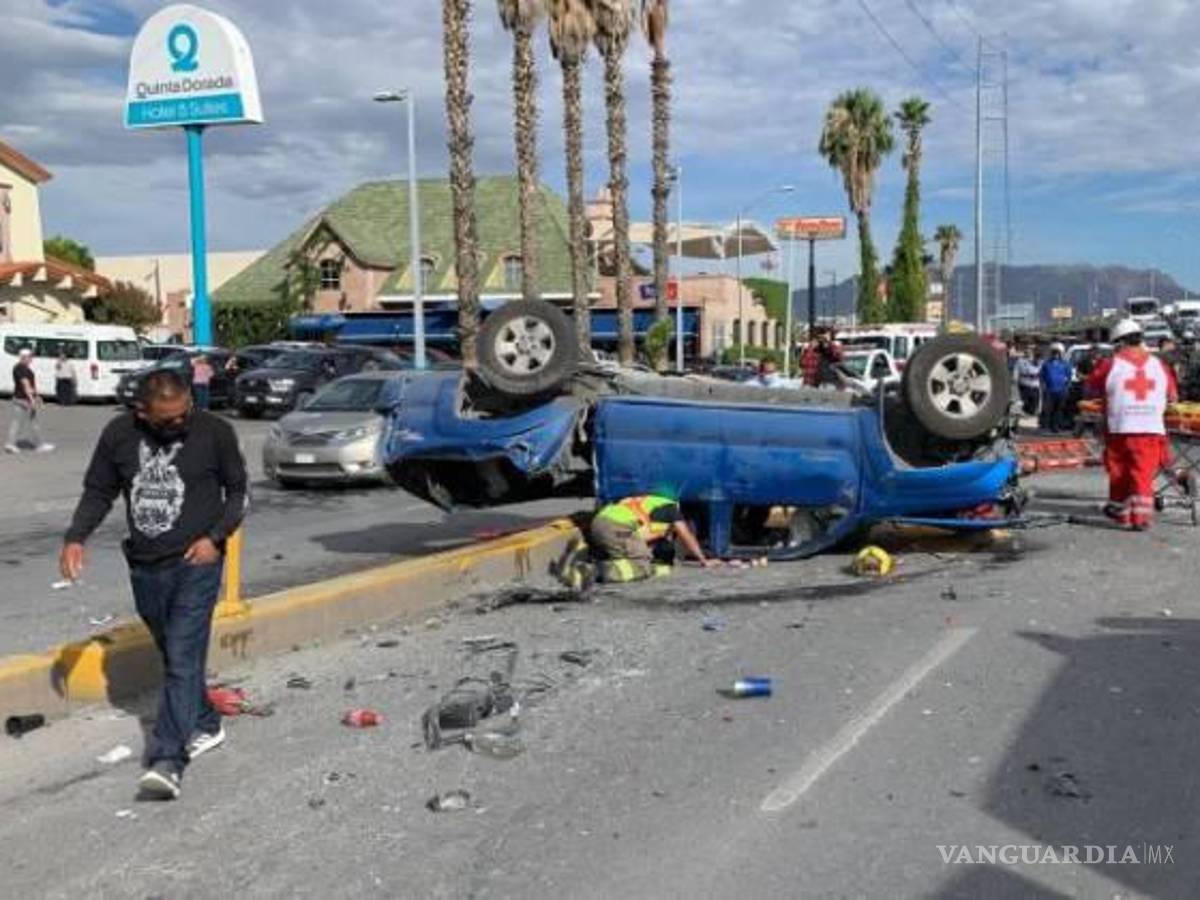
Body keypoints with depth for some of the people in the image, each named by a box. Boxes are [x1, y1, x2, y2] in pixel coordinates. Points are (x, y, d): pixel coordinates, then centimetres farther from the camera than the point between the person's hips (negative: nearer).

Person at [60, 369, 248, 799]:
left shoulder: (214, 431, -8)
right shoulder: (119, 434, -1)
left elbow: (237, 490, 3)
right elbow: (98, 492, 10)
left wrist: (216, 537, -11)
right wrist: (75, 537, -5)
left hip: (195, 566, -4)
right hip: (144, 569, 4)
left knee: (182, 661, -11)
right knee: (173, 657, 16)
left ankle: (167, 761, -15)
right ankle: (205, 725, 36)